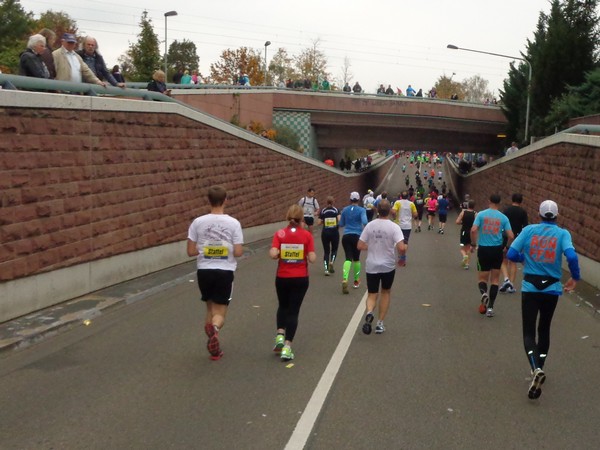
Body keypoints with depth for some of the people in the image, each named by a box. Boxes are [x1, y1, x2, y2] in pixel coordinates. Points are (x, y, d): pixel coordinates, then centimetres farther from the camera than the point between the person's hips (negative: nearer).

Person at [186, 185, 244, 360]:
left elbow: (191, 251, -3)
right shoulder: (233, 223, -8)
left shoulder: (198, 222, -5)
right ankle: (215, 328, -26)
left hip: (204, 271, 2)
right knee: (220, 312, 7)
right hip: (225, 272, -2)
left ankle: (214, 348, 15)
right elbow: (238, 252, -8)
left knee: (210, 309, 20)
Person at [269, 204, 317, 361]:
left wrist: (279, 253, 4)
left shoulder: (280, 234, -6)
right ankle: (287, 347, -2)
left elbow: (273, 254, -17)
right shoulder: (307, 235, -7)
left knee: (283, 306, 25)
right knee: (293, 311, 6)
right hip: (300, 279, -1)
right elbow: (312, 258, -11)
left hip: (282, 278, 1)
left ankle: (280, 336, 9)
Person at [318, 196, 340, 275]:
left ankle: (326, 269, -3)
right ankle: (331, 262, -11)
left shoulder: (323, 211, 0)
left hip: (325, 233, 1)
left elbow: (319, 222, -5)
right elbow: (339, 220, -15)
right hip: (334, 232, -1)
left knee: (326, 251, 9)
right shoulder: (336, 210, -3)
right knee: (334, 249, 17)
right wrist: (338, 225, 5)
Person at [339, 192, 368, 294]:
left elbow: (341, 224, 12)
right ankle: (356, 281, 28)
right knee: (356, 259, 15)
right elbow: (365, 222, -18)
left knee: (348, 258, -3)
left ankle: (345, 279, -26)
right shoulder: (361, 210, -4)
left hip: (346, 236, 2)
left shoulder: (345, 210, 6)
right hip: (357, 236, -2)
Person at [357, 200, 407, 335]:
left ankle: (369, 312, -21)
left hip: (372, 266, 1)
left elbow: (360, 246, -3)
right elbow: (401, 247, -22)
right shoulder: (394, 227, -12)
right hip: (388, 266, -1)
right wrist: (402, 258, -2)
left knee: (372, 295, 11)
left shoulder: (370, 225, -5)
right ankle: (380, 323, 19)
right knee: (385, 292, 20)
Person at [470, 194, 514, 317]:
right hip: (497, 249, 1)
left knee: (482, 278, 13)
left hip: (483, 249, -1)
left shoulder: (481, 214, -3)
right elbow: (511, 236, -5)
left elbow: (473, 230, -14)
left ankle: (484, 292, -20)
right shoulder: (503, 217, -1)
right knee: (495, 279, 12)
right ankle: (490, 307, 9)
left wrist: (474, 243, 0)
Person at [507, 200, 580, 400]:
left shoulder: (529, 230, -3)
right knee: (544, 329, 20)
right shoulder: (562, 234, -5)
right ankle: (539, 368, 28)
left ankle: (536, 368, -23)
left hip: (530, 287, -1)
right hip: (551, 288, 1)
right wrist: (575, 278, -4)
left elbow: (512, 254, -7)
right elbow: (571, 257, -20)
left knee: (529, 331, 1)